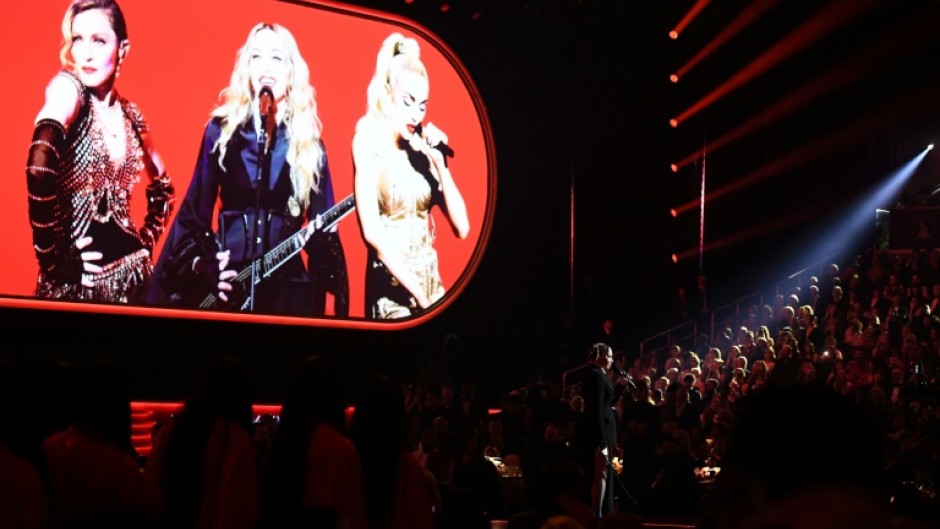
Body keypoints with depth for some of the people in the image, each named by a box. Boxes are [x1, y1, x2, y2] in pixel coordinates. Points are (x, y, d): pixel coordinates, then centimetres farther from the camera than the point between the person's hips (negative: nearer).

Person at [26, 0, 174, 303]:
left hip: (128, 273, 5)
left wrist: (146, 240, 11)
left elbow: (162, 187, 23)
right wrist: (55, 256, -25)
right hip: (75, 277, -5)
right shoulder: (67, 88, -9)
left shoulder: (129, 114, 7)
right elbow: (40, 167, -26)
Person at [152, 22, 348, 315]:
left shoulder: (308, 140, 6)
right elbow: (194, 213, 5)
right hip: (225, 280, 0)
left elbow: (322, 224, 3)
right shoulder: (222, 129, 4)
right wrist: (204, 265, -9)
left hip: (287, 282, 0)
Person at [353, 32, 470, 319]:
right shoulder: (370, 144, -7)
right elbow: (372, 232, -17)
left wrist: (440, 163, -6)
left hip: (432, 282, 5)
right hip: (393, 290, -5)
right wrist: (419, 295, -18)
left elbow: (461, 228, 2)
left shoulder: (422, 151, 7)